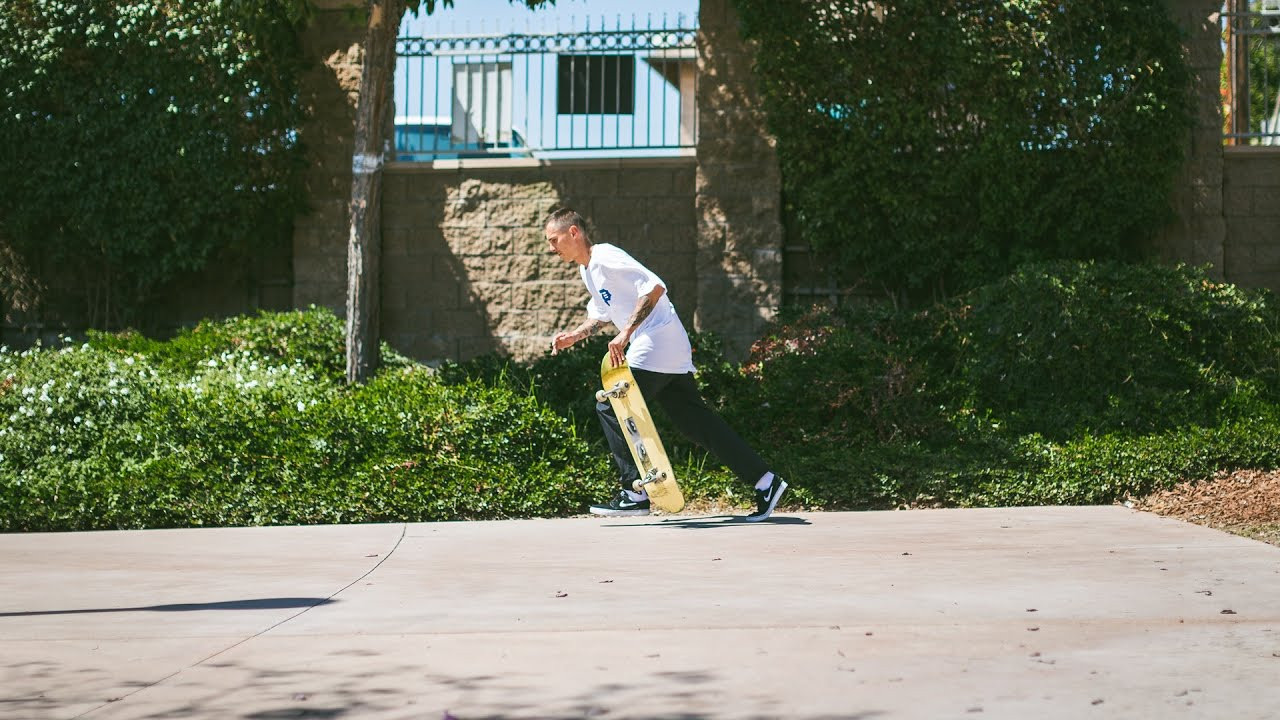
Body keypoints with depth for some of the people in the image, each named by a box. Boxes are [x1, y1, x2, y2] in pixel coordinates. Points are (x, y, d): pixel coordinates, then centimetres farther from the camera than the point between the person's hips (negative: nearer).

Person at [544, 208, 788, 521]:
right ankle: (765, 482, 6)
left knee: (610, 408, -5)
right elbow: (601, 316, 33)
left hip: (657, 342, -10)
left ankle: (635, 493, -3)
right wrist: (573, 336, 16)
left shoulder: (605, 257, -11)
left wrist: (626, 333, -24)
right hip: (673, 354, 10)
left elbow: (655, 287, -22)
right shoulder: (588, 270, 20)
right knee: (696, 421, 7)